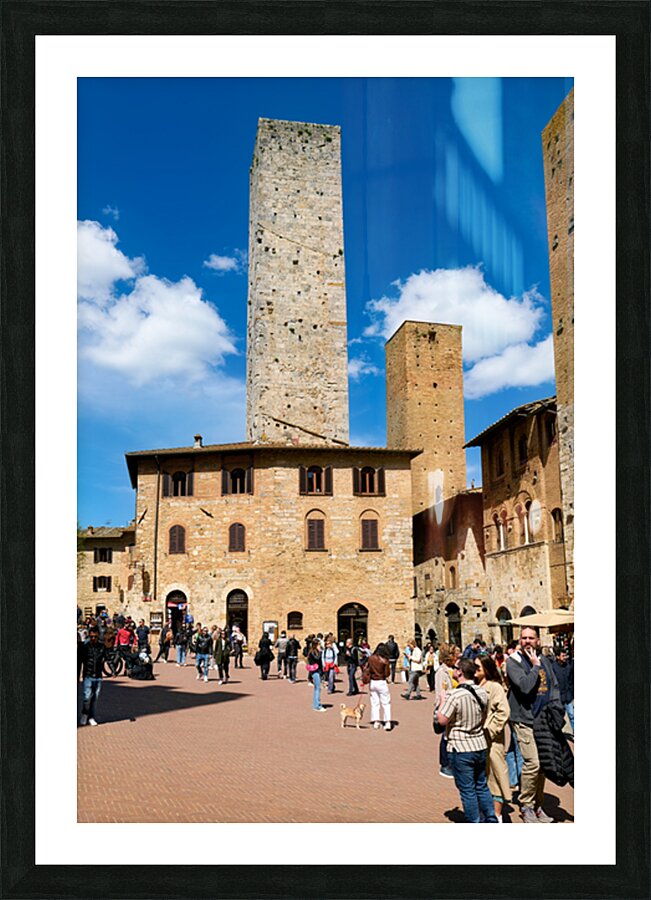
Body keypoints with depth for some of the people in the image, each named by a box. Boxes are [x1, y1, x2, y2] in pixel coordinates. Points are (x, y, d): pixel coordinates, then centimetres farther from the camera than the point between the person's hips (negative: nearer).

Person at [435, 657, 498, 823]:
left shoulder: (455, 695, -22)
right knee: (482, 786, 20)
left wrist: (443, 699, -6)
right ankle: (491, 819, 25)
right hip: (480, 745, 6)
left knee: (467, 790, 6)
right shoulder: (482, 693, -1)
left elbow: (442, 720, -18)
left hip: (461, 749, -6)